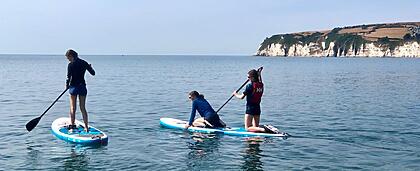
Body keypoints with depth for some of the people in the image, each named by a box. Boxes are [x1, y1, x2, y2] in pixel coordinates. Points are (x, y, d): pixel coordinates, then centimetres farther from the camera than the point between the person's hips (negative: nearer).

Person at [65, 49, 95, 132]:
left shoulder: (71, 65, -11)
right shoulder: (84, 63, 2)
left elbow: (68, 77, -12)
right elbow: (93, 73, 7)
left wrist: (67, 85, 6)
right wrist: (90, 67, 27)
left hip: (74, 87, -4)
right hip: (82, 87, 4)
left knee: (73, 108, 4)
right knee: (83, 108, 10)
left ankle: (72, 127, 3)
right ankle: (86, 127, 10)